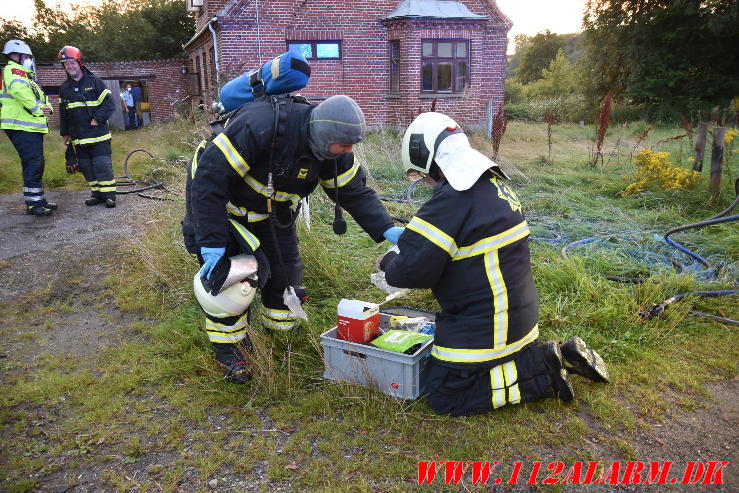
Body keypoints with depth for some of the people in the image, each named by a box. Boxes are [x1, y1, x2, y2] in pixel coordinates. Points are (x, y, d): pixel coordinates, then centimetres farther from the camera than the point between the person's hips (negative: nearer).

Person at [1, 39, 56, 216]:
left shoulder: (26, 74, 26)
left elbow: (40, 96, 22)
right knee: (33, 164, -11)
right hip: (21, 128, -10)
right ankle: (33, 204, -8)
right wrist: (37, 108, -20)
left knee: (36, 165, 14)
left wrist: (47, 107, 1)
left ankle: (38, 199, 23)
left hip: (33, 127, 10)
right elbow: (18, 90, -26)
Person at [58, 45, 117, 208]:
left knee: (102, 165, -8)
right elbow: (63, 112, 19)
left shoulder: (95, 82, -3)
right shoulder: (64, 88, 12)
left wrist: (97, 119, -15)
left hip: (98, 135, -5)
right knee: (86, 167, 8)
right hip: (78, 137, 6)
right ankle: (97, 194, 17)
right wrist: (65, 132, 18)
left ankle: (109, 195, 0)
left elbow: (109, 103, -7)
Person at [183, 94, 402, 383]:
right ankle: (227, 349, 14)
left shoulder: (332, 150, -19)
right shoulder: (260, 125, -40)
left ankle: (281, 336, 30)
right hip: (217, 202, -5)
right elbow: (209, 176, -36)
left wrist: (387, 230, -22)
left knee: (284, 271, 4)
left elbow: (355, 191, -8)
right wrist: (212, 240, -35)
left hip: (271, 213, 6)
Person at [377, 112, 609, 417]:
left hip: (485, 327, -9)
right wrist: (408, 241, 12)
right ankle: (558, 357, 14)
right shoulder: (494, 183, 7)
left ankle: (542, 371, -1)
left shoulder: (452, 200, -24)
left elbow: (413, 270, -24)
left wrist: (389, 263, -2)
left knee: (444, 397, 2)